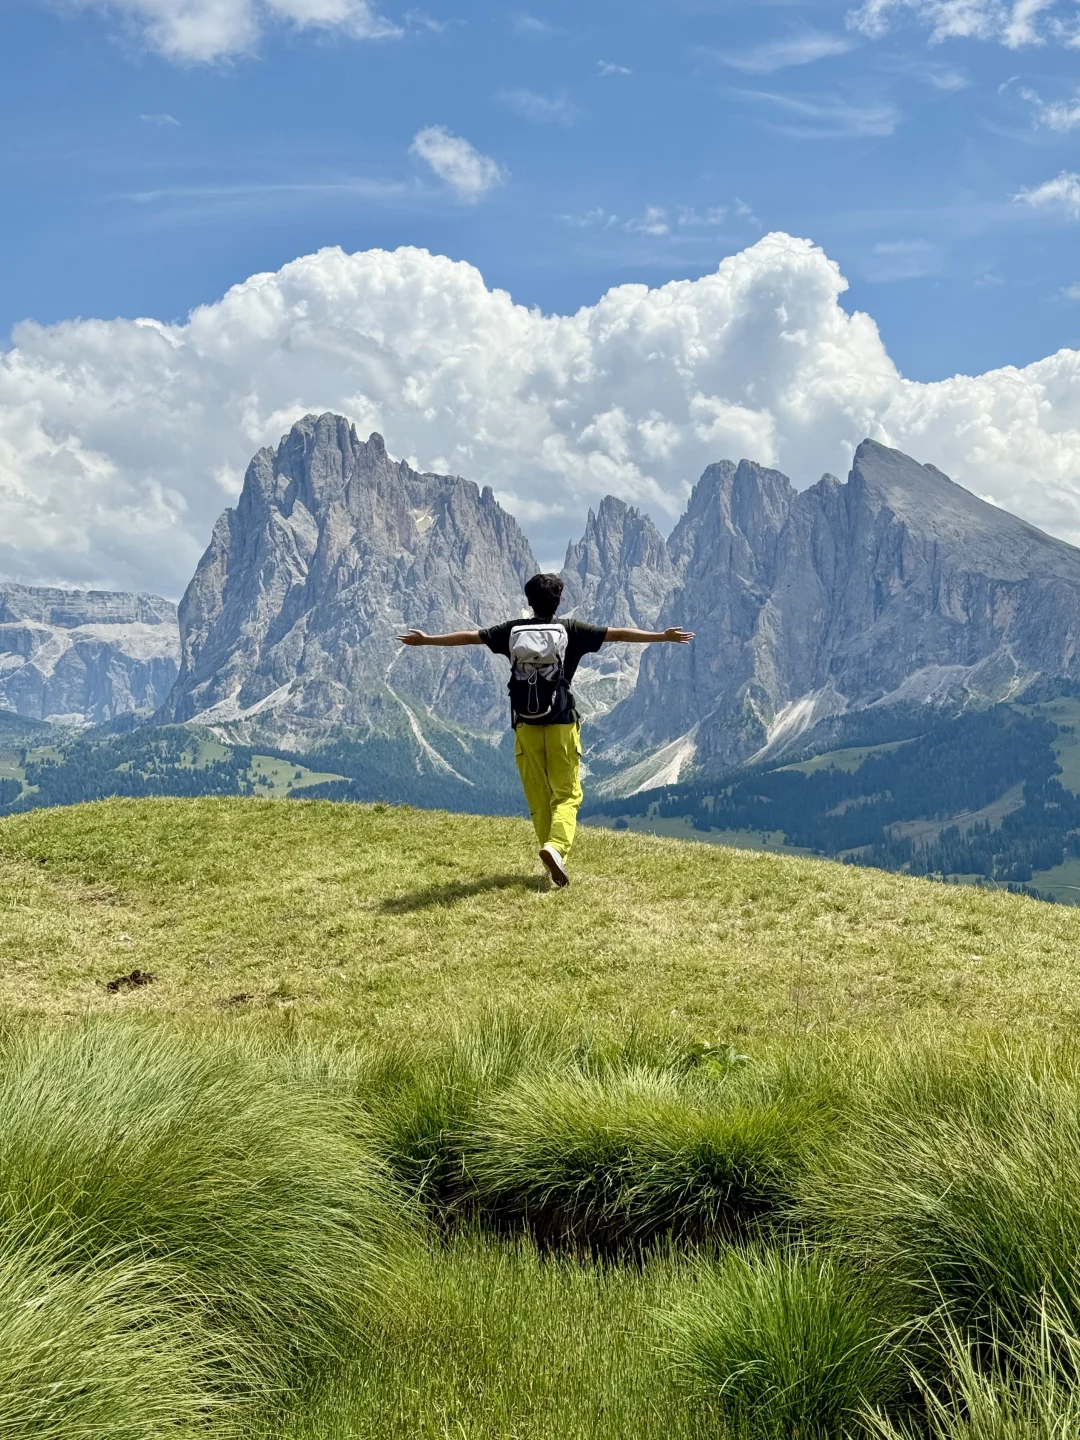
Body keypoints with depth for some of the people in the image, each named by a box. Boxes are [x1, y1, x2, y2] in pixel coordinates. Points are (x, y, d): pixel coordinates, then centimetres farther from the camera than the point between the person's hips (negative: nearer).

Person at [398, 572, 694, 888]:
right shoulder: (571, 631, -1)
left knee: (538, 797, 10)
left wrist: (426, 639, 22)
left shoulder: (512, 631, 4)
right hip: (561, 724, -2)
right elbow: (618, 634, -2)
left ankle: (553, 856, 13)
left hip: (526, 725, 2)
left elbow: (468, 636, 11)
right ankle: (556, 846, -23)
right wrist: (663, 636, 3)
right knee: (567, 794, 1)